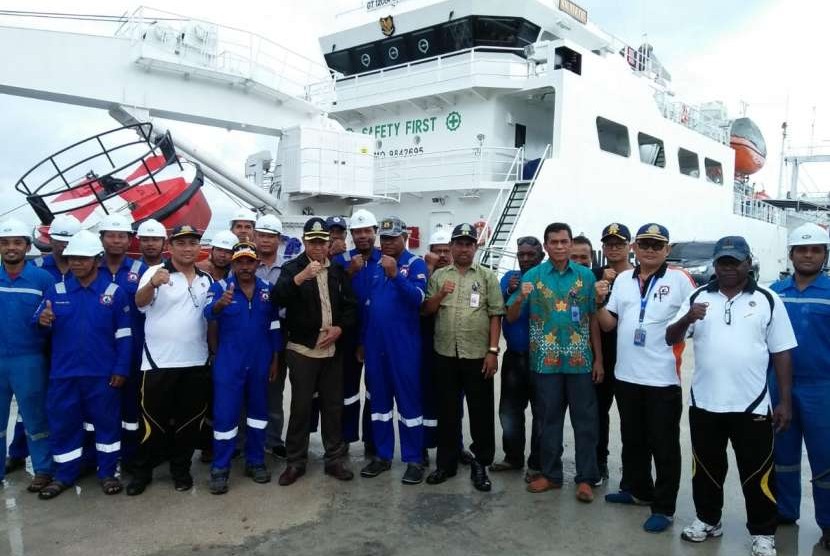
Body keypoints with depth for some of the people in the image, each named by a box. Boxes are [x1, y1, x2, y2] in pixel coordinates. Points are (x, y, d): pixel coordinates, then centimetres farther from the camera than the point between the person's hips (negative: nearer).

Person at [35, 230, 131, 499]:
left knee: (106, 422, 8)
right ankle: (64, 475, 28)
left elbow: (124, 335, -2)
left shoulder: (114, 291, -3)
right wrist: (43, 321, -17)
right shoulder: (56, 290, 4)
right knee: (62, 424, 11)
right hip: (63, 373, 2)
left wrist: (121, 369, -7)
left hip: (102, 373, -2)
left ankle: (107, 473, 23)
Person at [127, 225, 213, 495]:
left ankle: (181, 469, 28)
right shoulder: (155, 272, -6)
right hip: (159, 362, -4)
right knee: (154, 420, 6)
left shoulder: (206, 280, 10)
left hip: (196, 363, 4)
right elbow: (140, 302, -24)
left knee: (189, 420, 12)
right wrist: (153, 284, -47)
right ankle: (142, 471, 23)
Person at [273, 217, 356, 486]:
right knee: (301, 406, 3)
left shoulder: (338, 270, 8)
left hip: (333, 350, 4)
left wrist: (340, 328, -7)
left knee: (333, 405, 10)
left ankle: (334, 459, 22)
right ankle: (296, 462, 17)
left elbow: (350, 305, 10)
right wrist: (301, 277, -37)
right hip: (302, 349, -3)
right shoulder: (293, 267, -4)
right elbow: (277, 298, -22)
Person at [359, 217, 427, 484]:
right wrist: (362, 340, 14)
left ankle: (414, 460, 10)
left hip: (404, 345, -5)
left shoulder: (415, 263, -4)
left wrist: (395, 275, -31)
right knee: (379, 400, 12)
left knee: (408, 401, 0)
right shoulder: (375, 265, 12)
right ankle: (382, 455, 24)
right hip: (375, 344, 5)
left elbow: (417, 297, -19)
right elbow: (367, 304, 15)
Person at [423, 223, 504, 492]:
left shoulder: (487, 276, 2)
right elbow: (426, 311, 7)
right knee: (447, 411, 11)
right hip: (445, 354, 2)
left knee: (481, 412, 6)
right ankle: (446, 462, 24)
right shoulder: (438, 276, 8)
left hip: (477, 355, -2)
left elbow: (495, 315, -2)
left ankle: (480, 464, 19)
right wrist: (440, 295, -11)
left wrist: (493, 351, -8)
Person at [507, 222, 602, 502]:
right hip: (546, 360, 0)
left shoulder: (586, 275, 2)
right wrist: (520, 299, -21)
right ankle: (551, 474, 24)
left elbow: (594, 319, 4)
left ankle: (586, 477, 18)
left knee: (585, 419, 6)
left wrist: (598, 358, 1)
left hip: (580, 360, 0)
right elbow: (511, 318, 0)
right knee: (549, 419, 11)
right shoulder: (533, 275, 0)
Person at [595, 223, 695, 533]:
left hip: (663, 378, -5)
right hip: (626, 376, 5)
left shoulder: (680, 280, -6)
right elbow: (608, 325, 10)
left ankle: (663, 508, 18)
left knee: (664, 445, 6)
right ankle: (637, 489, 38)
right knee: (632, 439, 20)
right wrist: (599, 301, -6)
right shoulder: (623, 279, 8)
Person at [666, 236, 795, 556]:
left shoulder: (768, 300, 0)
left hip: (752, 406, -2)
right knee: (707, 468, 16)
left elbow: (782, 353, 2)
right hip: (704, 403, 2)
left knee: (757, 473, 9)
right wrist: (687, 319, -21)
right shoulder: (698, 297, 3)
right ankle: (708, 520, 34)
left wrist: (785, 401, -1)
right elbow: (670, 339, 0)